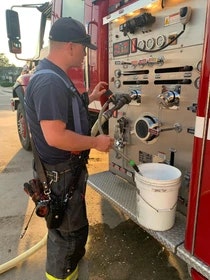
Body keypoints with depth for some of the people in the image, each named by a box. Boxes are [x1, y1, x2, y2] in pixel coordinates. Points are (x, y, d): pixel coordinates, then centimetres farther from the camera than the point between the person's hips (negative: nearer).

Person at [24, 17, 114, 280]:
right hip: (61, 171, -11)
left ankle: (72, 255, 57)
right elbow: (55, 136, -33)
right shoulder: (50, 82, -27)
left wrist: (90, 97, 15)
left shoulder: (54, 75, 7)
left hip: (68, 166, 11)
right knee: (68, 227, 11)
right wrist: (96, 142, -22)